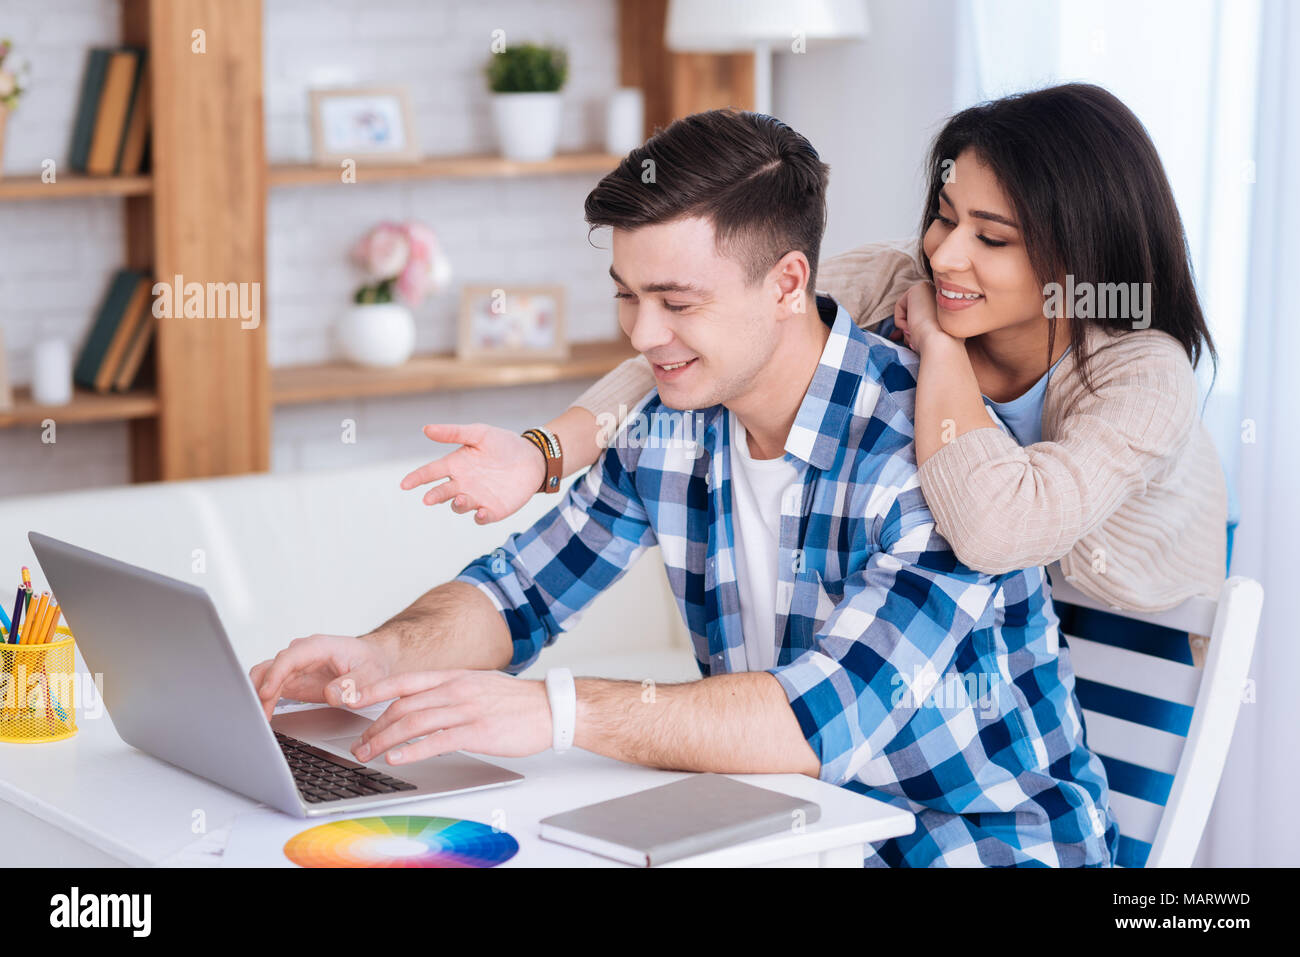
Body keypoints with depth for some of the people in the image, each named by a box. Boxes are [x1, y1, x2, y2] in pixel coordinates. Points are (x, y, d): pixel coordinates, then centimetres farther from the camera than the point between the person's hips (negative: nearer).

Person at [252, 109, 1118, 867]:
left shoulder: (928, 449, -24)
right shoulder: (671, 428, -1)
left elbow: (837, 713, -33)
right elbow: (519, 589, 7)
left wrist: (554, 711, -40)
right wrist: (384, 655, -15)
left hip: (987, 845, -6)